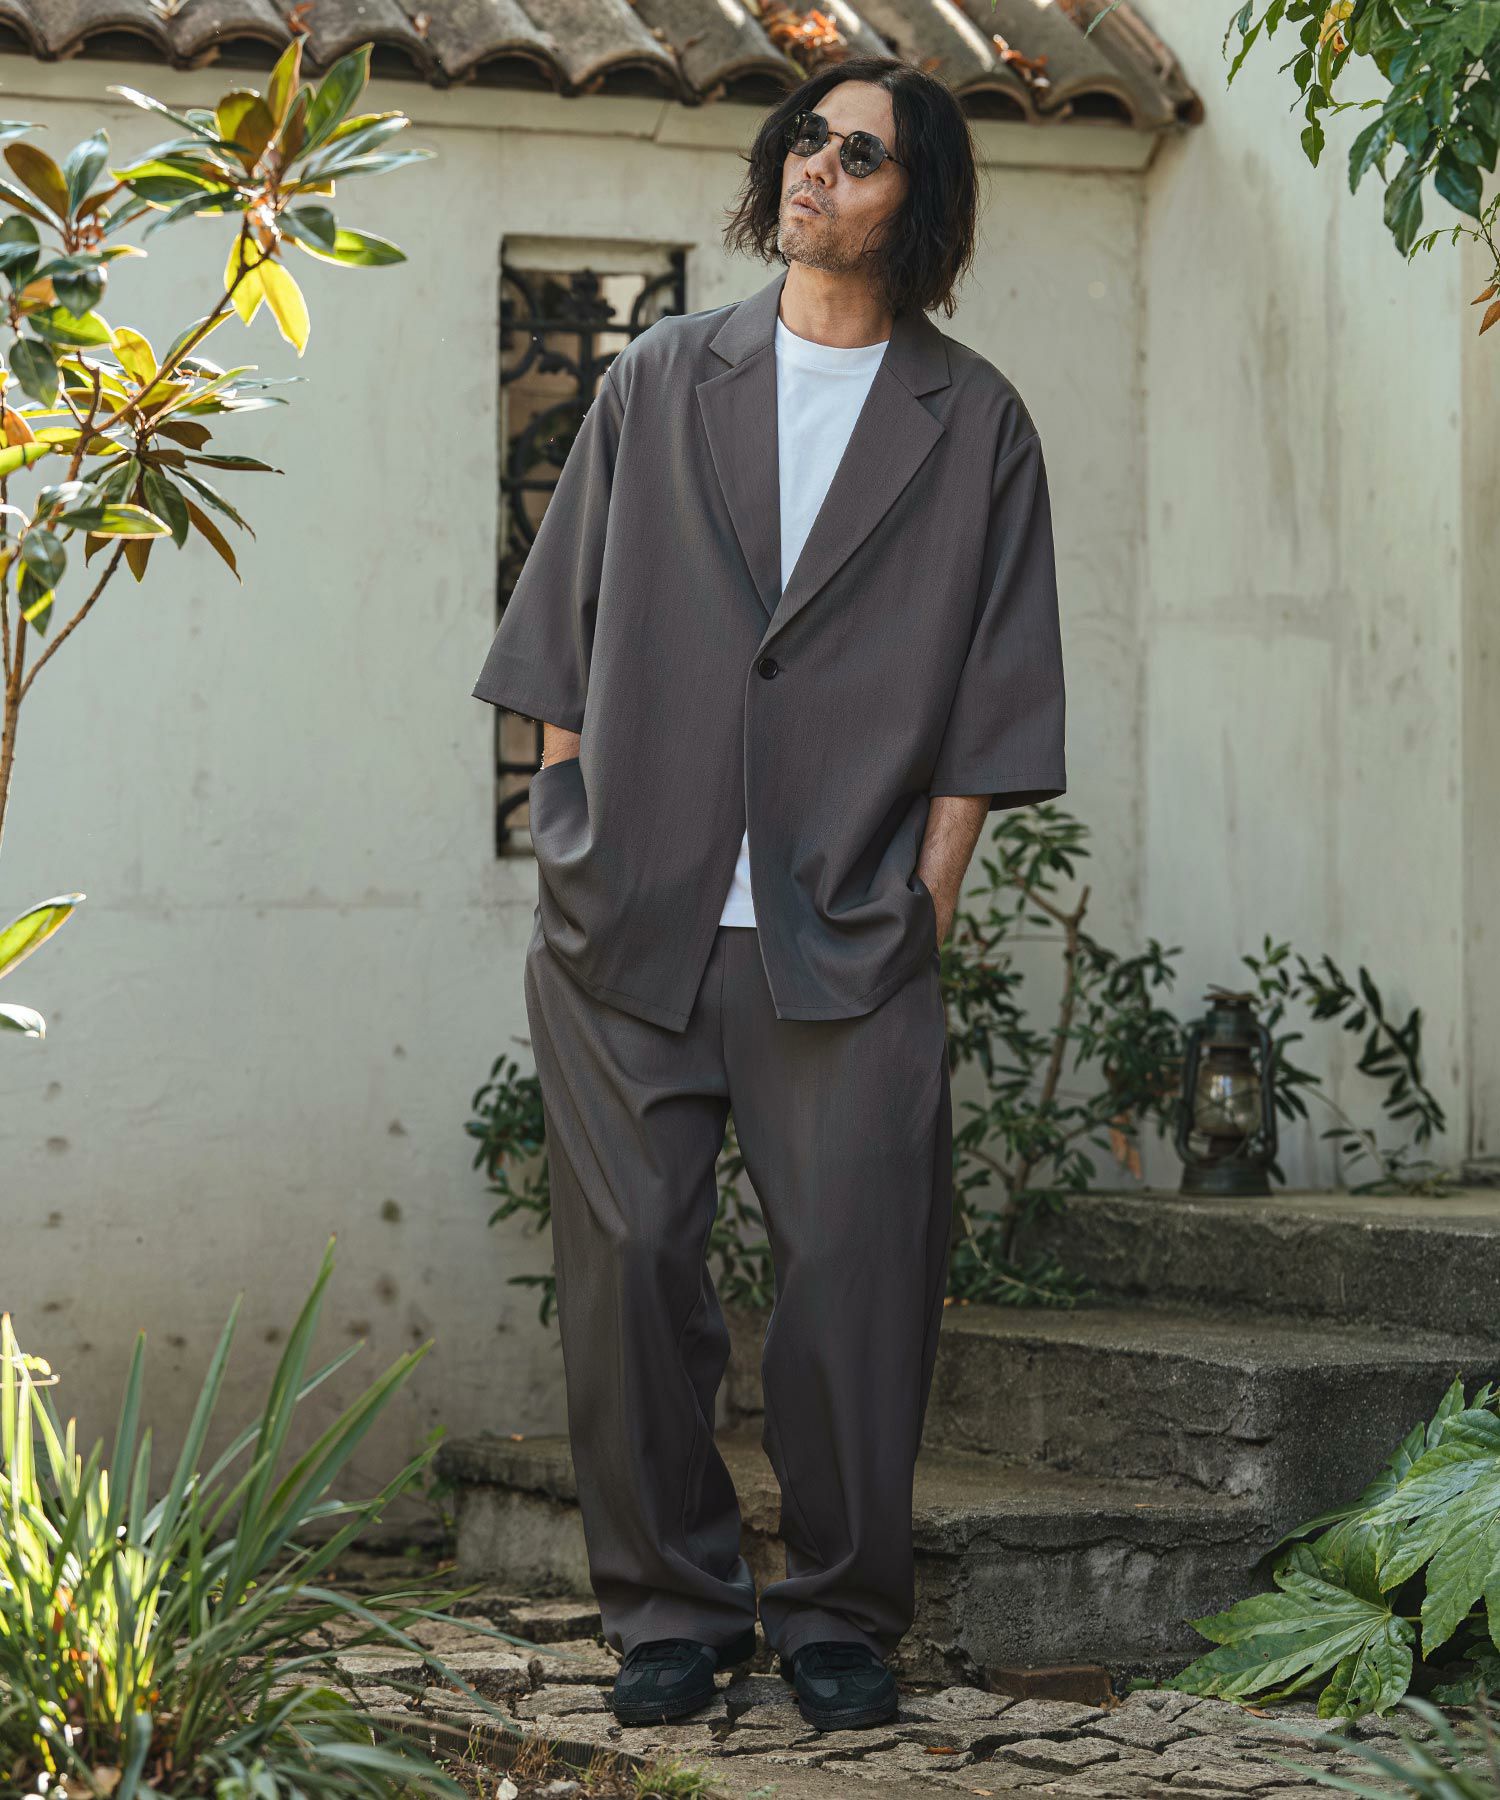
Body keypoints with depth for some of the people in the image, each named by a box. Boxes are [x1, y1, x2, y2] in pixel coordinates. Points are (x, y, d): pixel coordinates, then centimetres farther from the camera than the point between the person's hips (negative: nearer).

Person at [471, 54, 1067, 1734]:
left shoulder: (974, 425, 8)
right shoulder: (658, 381, 12)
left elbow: (992, 696, 6)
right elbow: (567, 639, 13)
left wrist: (922, 899, -2)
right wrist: (574, 845, 5)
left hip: (849, 943, -1)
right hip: (627, 921, 1)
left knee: (855, 1270, -4)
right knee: (627, 1265, 0)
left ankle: (839, 1614, 11)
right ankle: (671, 1606, 13)